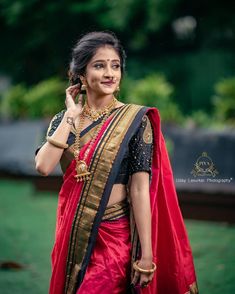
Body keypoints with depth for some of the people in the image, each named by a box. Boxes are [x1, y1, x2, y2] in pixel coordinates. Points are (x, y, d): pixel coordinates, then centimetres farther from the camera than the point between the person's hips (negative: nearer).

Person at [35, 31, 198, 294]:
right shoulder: (64, 119, 2)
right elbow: (43, 166, -14)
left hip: (115, 235, -4)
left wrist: (147, 255, -16)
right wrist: (71, 115, -10)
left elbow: (140, 189, -13)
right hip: (72, 233, 4)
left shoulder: (135, 120, -9)